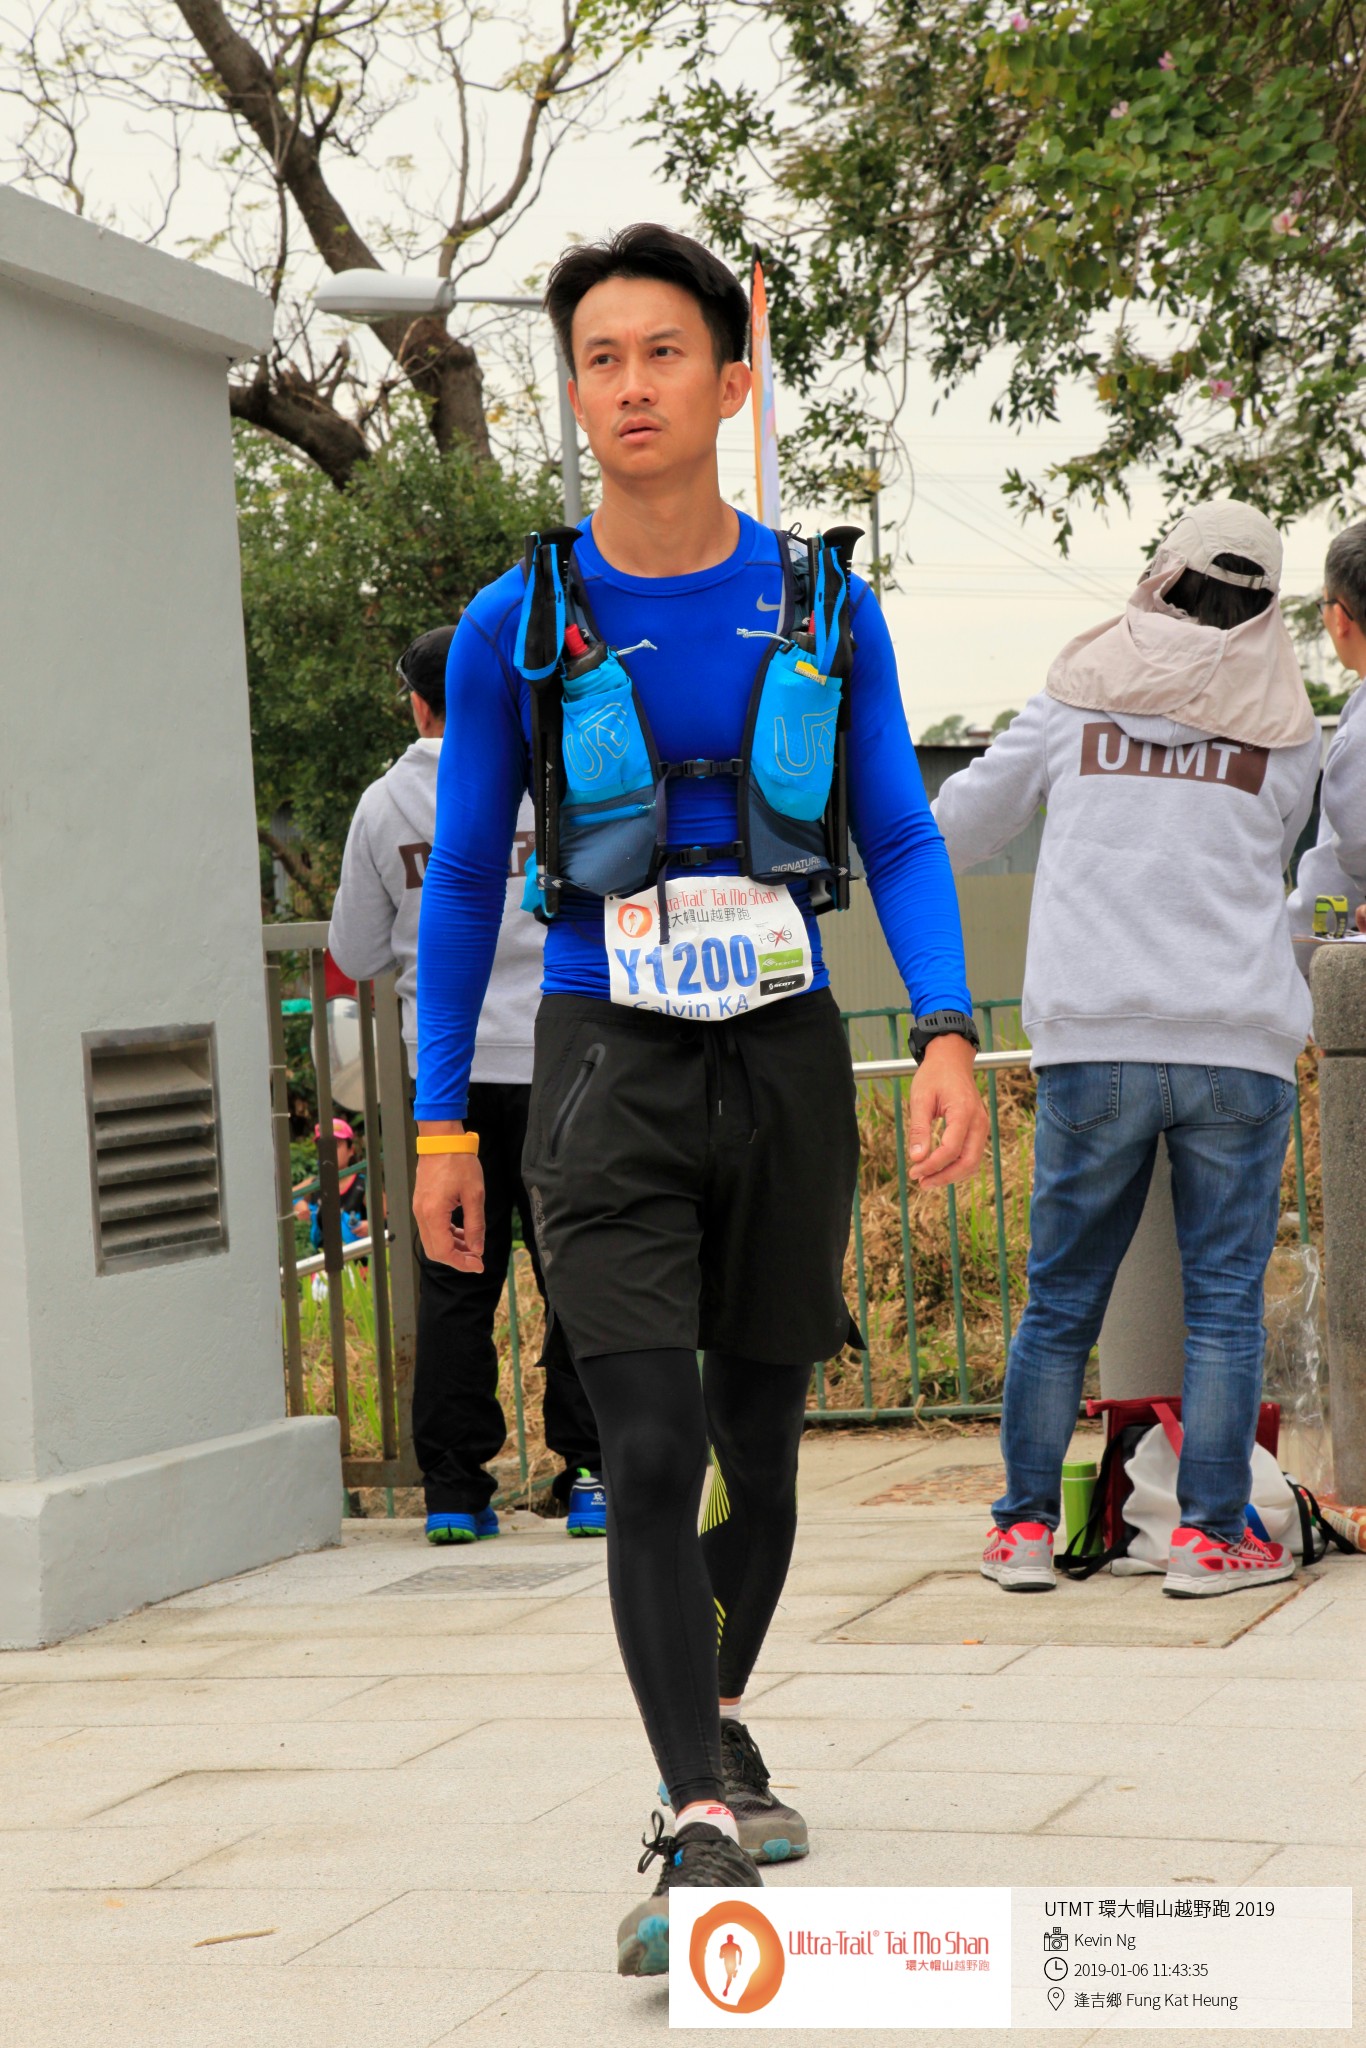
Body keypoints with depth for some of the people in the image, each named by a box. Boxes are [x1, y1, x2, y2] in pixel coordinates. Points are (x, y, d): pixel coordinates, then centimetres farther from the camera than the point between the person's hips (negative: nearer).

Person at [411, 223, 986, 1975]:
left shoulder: (824, 606, 1)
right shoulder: (516, 627, -3)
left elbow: (901, 842, 5)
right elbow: (461, 880, 4)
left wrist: (948, 1037, -10)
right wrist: (441, 1124, 2)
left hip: (786, 1059, 2)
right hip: (607, 1065, -2)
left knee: (760, 1442, 14)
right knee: (652, 1452, -16)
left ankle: (719, 1732, 38)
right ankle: (700, 1830, -14)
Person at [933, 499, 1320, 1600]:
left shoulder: (1078, 695, 10)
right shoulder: (1284, 729, 10)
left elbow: (960, 826, 19)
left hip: (1092, 1043, 1)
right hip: (1242, 1047, -1)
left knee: (1062, 1296, 8)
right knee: (1225, 1301, 3)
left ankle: (1026, 1526, 11)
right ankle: (1210, 1533, 2)